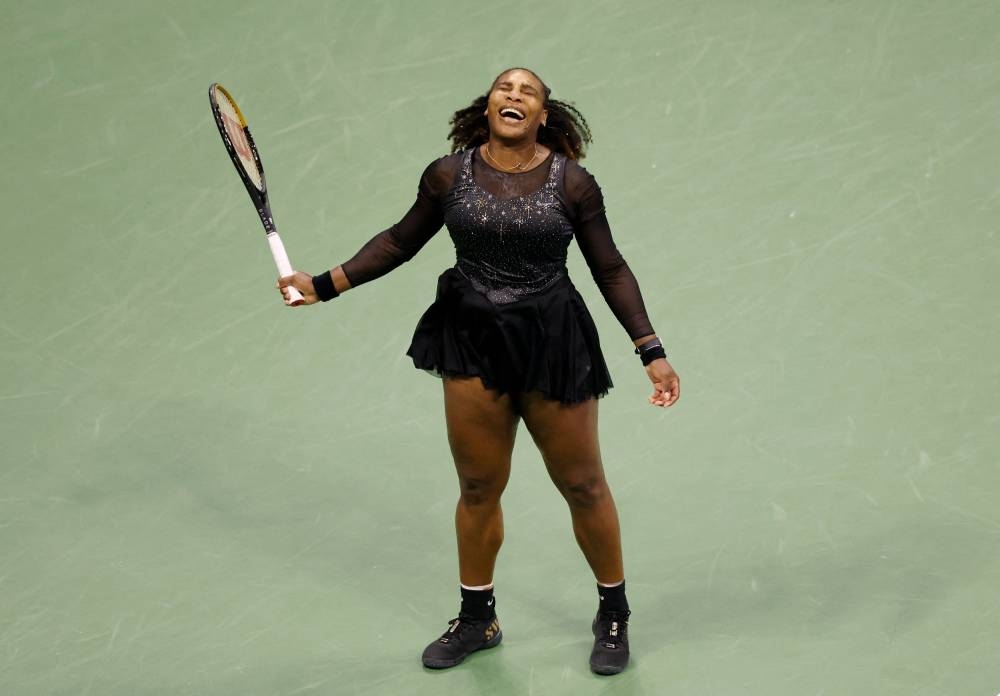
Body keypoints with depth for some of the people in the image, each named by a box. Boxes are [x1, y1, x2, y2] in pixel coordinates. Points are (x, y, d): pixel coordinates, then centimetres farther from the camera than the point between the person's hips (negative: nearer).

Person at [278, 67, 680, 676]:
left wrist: (653, 353, -3)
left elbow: (610, 269, 0)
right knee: (478, 488, 14)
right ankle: (477, 619, 33)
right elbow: (400, 242, 11)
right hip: (472, 346, 2)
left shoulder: (572, 184, -8)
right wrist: (324, 285, 6)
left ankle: (614, 615, 28)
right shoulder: (448, 176, -2)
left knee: (583, 486, 7)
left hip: (553, 348, -2)